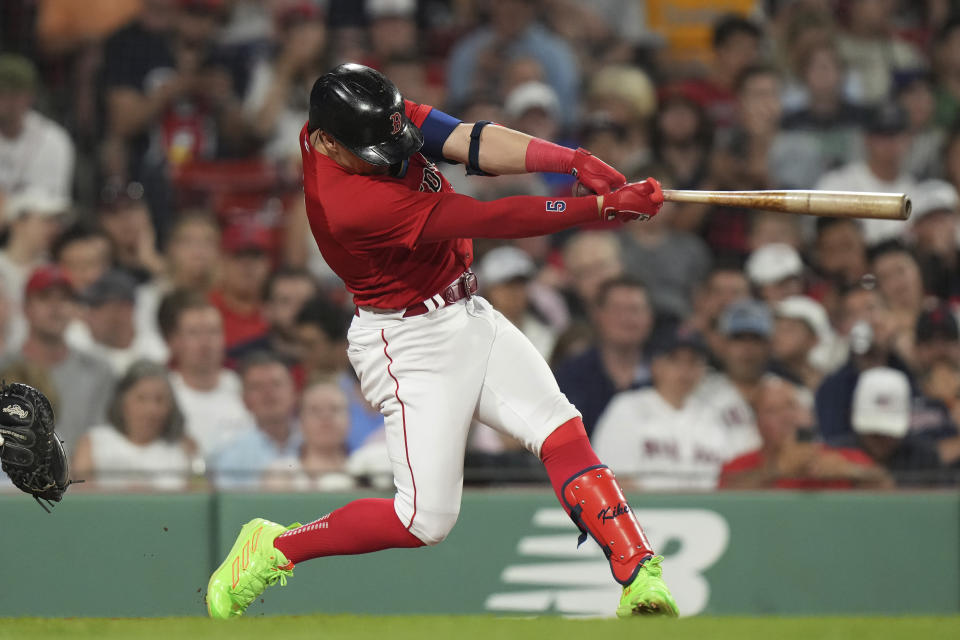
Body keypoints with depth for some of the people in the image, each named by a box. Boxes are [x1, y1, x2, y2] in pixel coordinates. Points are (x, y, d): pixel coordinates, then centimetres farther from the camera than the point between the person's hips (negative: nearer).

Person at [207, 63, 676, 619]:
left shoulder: (376, 117, -8)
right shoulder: (349, 204, -31)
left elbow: (472, 144, -12)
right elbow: (492, 221, -30)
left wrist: (574, 160, -28)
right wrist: (604, 206, -28)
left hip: (467, 317, 8)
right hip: (412, 344, -8)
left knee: (561, 431, -10)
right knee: (425, 520, -9)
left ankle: (641, 575, -16)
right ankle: (273, 548, 9)